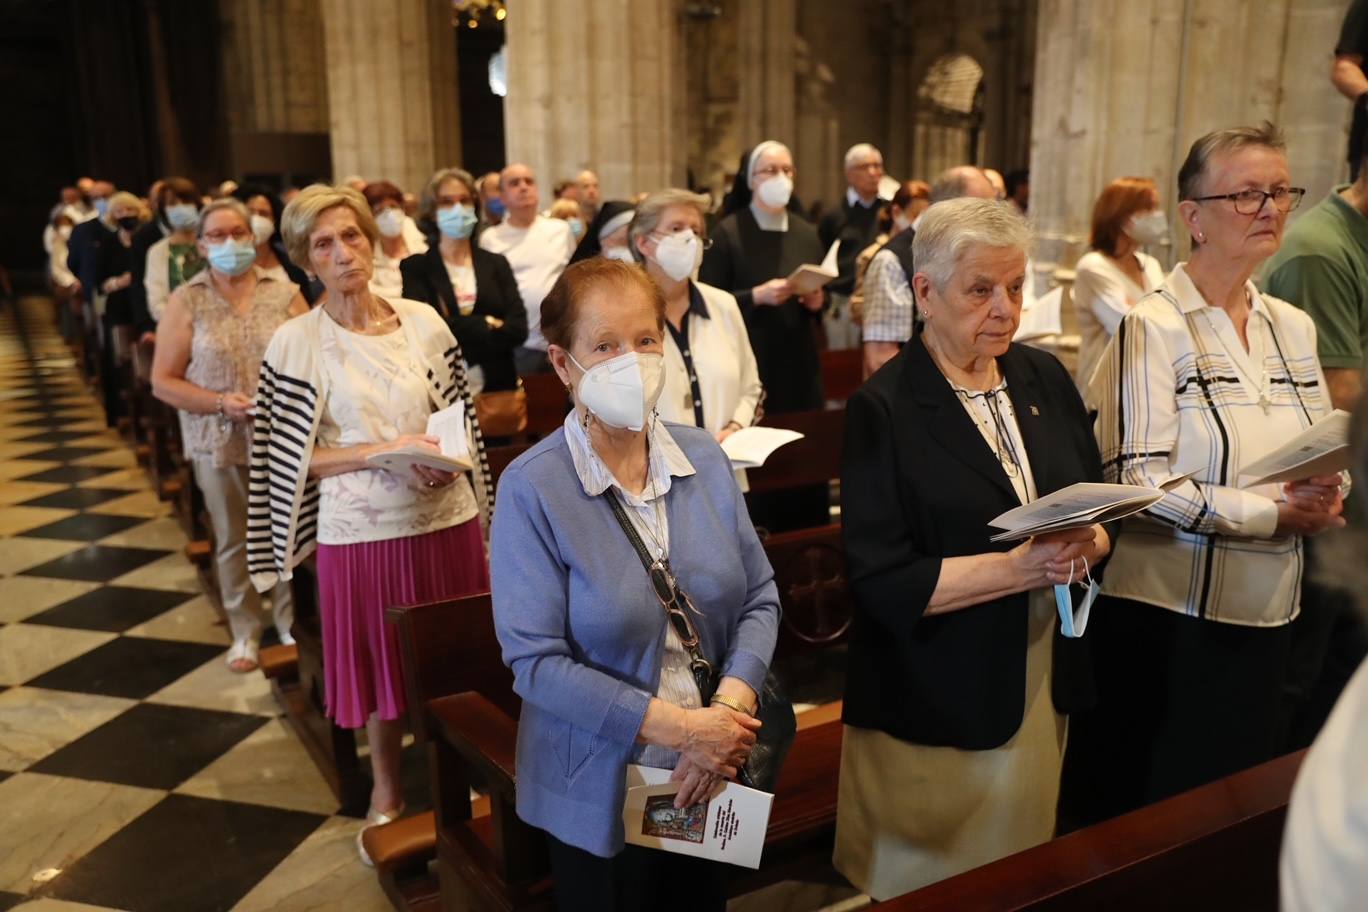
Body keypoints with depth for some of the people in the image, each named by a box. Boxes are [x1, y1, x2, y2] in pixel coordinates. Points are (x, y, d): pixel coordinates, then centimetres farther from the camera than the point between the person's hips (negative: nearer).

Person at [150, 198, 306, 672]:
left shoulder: (284, 292, 0)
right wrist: (222, 403, -15)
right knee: (233, 540, 11)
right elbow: (163, 382, -2)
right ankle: (245, 632, 28)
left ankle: (291, 623, 27)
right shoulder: (185, 301, -1)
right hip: (219, 441, 0)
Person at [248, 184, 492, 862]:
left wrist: (448, 461, -11)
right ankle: (386, 790, 36)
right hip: (360, 527, -2)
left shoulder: (423, 321, 1)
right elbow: (295, 455, -6)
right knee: (380, 658, 13)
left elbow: (461, 415, 9)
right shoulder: (294, 344, -6)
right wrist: (381, 451, -18)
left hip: (444, 514, 2)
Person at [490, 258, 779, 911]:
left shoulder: (705, 458, -3)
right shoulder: (532, 488, -17)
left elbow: (759, 598, -1)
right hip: (598, 789, -4)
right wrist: (676, 727, -23)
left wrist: (730, 705, -17)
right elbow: (534, 657, -20)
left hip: (710, 779, 4)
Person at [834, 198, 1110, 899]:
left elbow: (1101, 507, 10)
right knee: (935, 885, 11)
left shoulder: (1046, 379, 5)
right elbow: (882, 581, -18)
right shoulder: (883, 409, -13)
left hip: (1046, 684, 6)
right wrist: (1016, 568, -24)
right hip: (938, 707, -5)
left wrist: (1086, 546, -12)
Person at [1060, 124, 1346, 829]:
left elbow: (1323, 460, 14)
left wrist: (1323, 494, -8)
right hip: (1164, 615, -6)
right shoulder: (1153, 327, -12)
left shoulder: (1293, 328, 9)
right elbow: (1139, 481, -19)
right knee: (1140, 806, 9)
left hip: (1264, 613, 7)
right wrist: (1272, 513, -19)